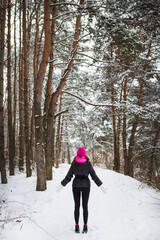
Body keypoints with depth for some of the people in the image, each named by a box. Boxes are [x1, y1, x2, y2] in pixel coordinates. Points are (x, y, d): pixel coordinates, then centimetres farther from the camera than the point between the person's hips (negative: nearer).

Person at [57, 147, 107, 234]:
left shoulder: (74, 164, -9)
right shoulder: (88, 164, -10)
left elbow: (68, 176, -6)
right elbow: (94, 176, -8)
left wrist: (62, 185, 6)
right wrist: (101, 186, 0)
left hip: (76, 186, 0)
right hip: (86, 186, 0)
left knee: (77, 206, 8)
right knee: (85, 206, 6)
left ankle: (77, 226, 6)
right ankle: (85, 226, 5)